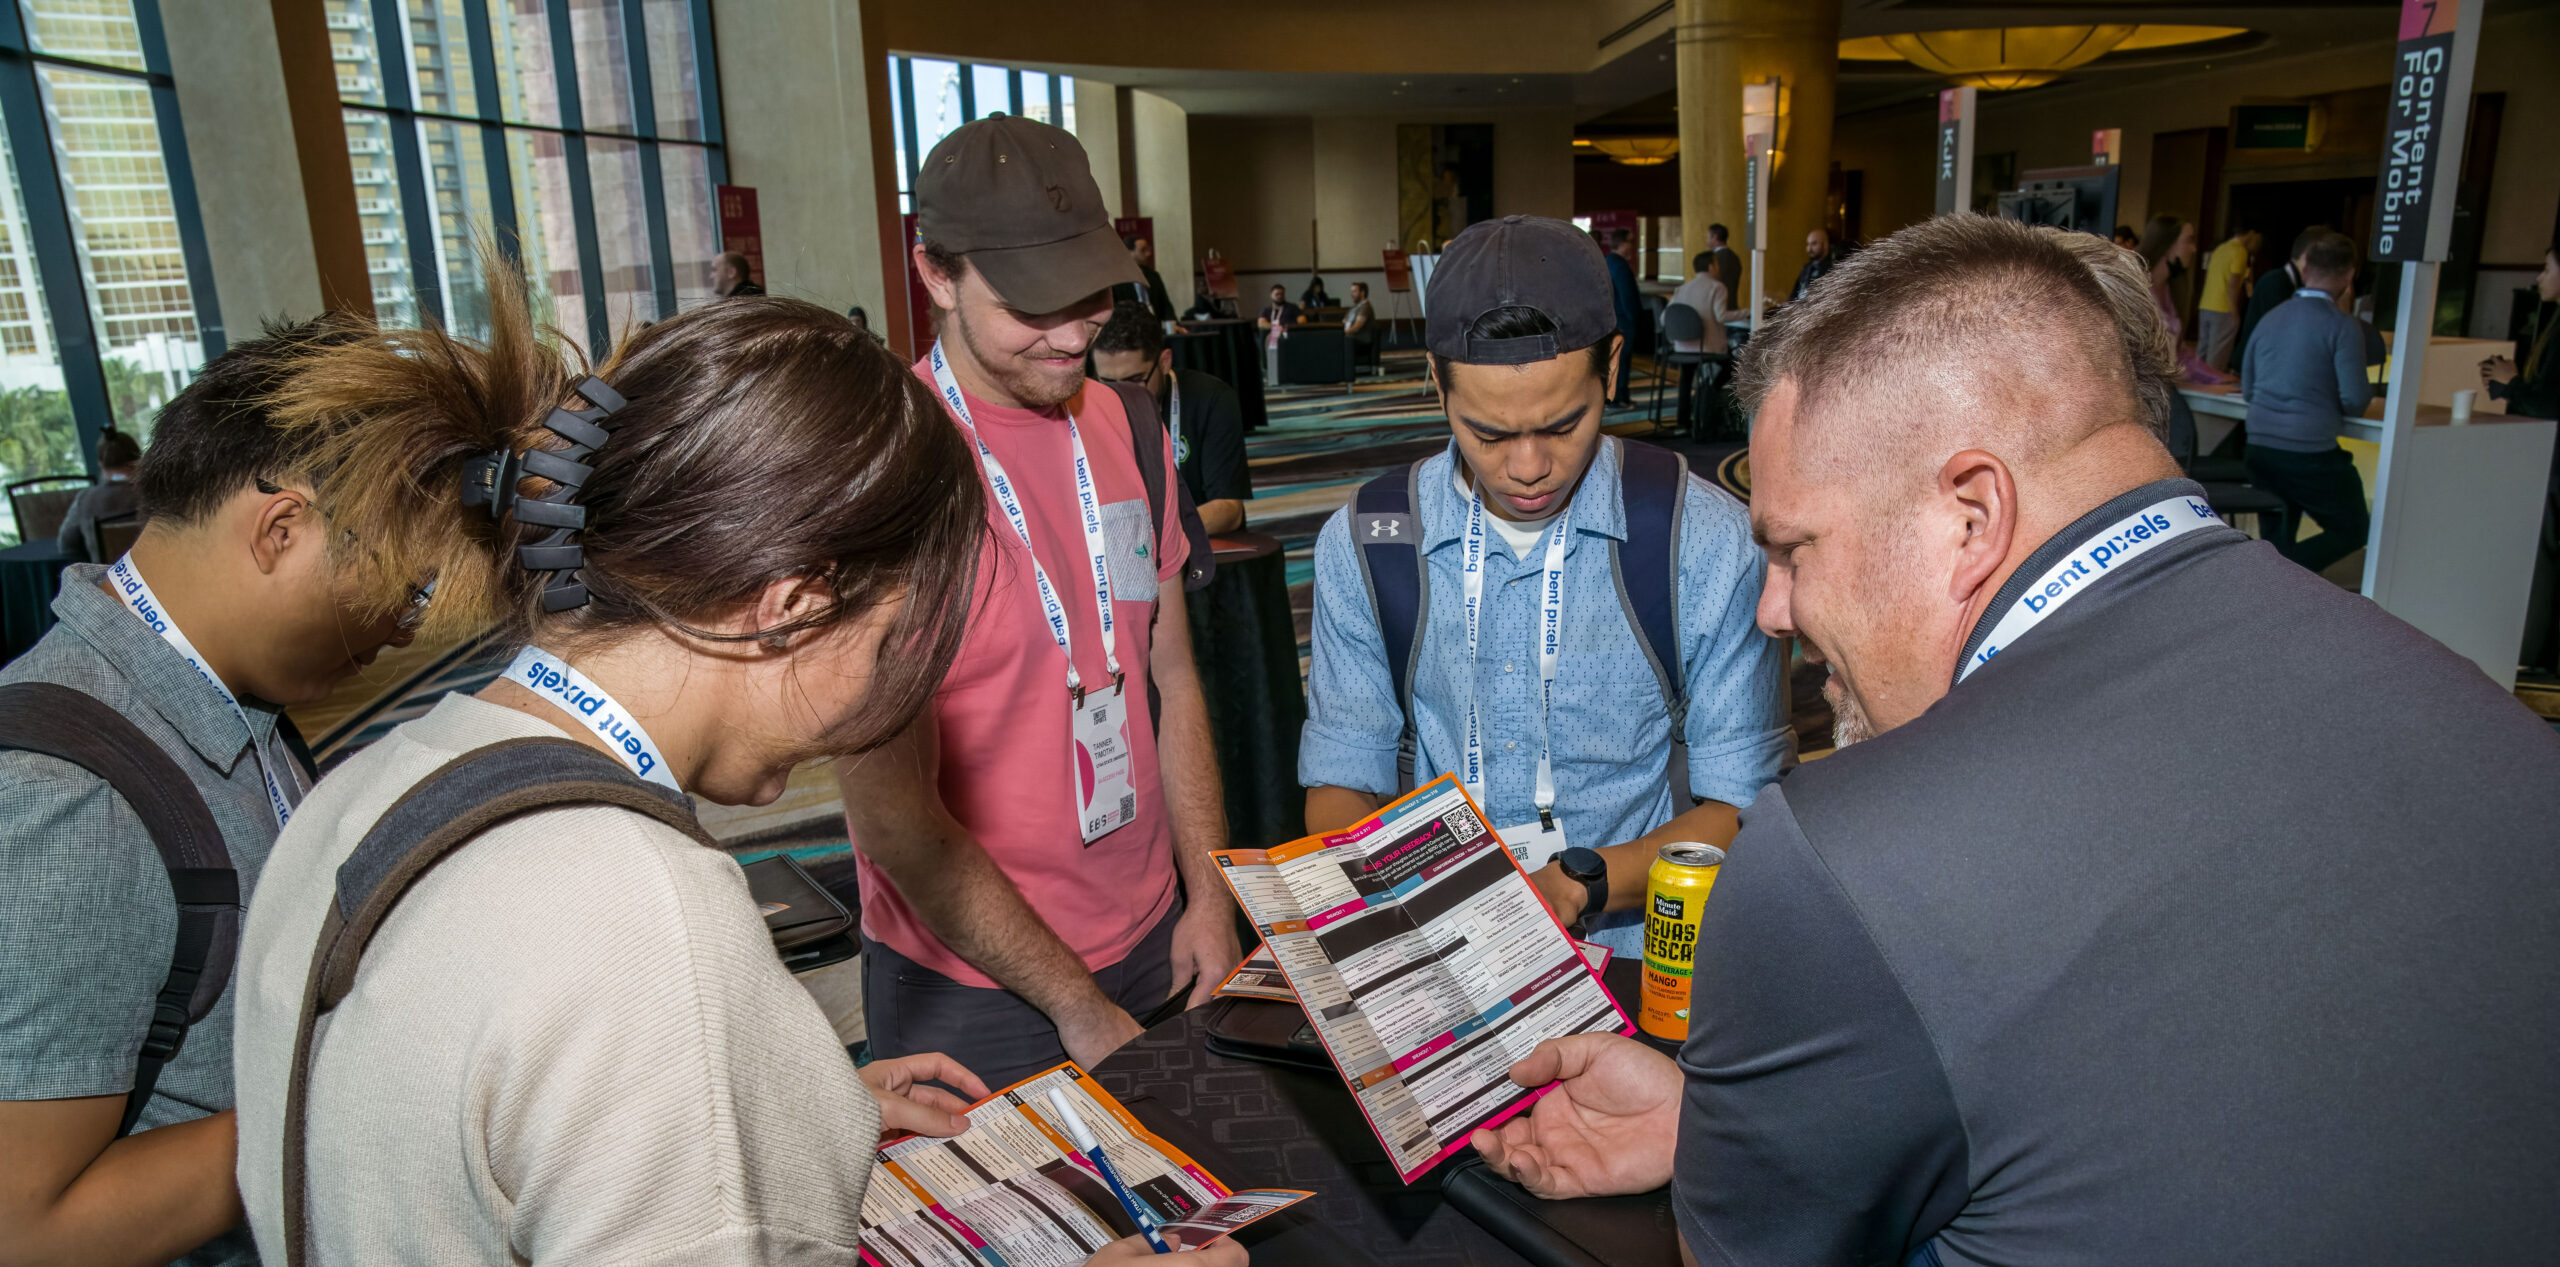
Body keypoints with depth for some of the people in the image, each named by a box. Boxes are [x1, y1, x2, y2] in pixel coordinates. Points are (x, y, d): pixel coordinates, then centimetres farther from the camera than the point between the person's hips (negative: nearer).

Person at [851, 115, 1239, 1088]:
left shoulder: (1126, 430, 3)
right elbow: (894, 816, -18)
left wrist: (1210, 895, 1)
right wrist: (1074, 1005, -14)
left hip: (1153, 941, 6)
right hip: (976, 990, -6)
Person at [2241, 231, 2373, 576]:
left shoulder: (2271, 318, 8)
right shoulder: (2343, 326, -9)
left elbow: (2247, 390, 17)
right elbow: (2354, 401, -12)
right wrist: (2368, 393, 10)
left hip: (2259, 448, 6)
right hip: (2311, 453, -6)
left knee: (2276, 540, 25)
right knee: (2353, 531, 12)